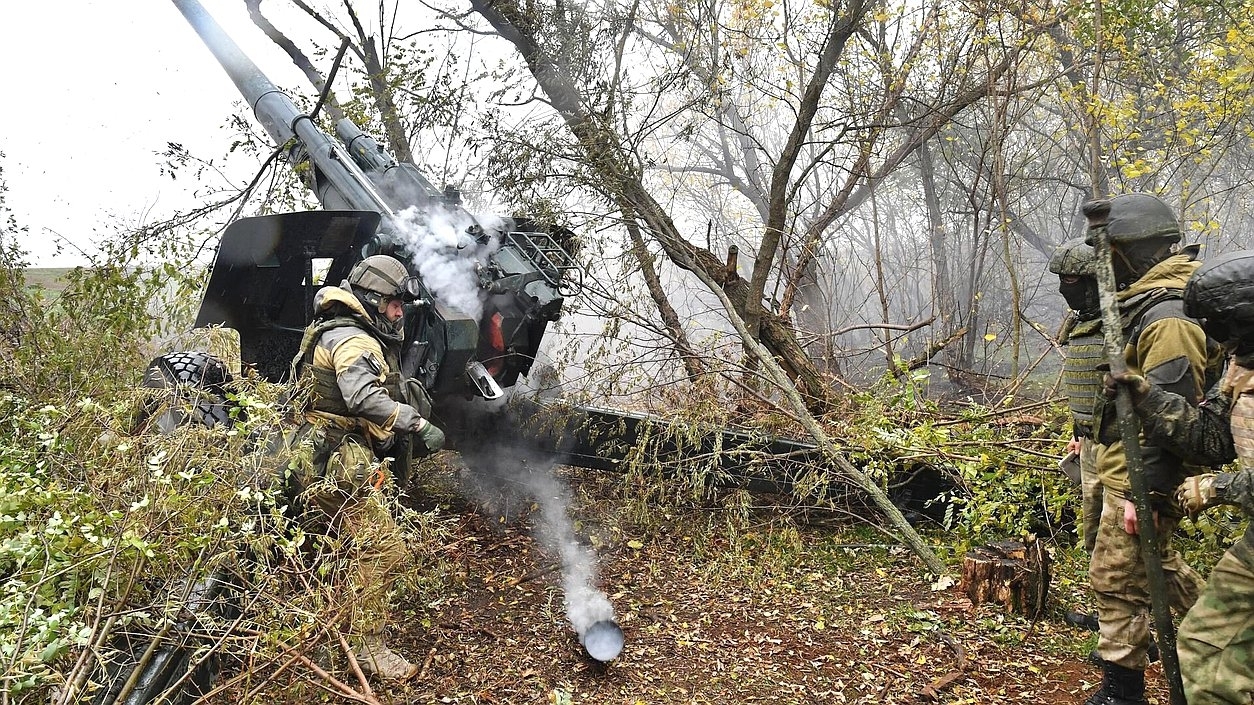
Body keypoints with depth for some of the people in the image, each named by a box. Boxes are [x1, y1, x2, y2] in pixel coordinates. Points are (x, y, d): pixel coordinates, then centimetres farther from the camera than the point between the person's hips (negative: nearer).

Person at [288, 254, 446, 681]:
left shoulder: (360, 339, 19)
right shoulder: (351, 340, -16)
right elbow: (364, 398, -34)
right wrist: (418, 425, -36)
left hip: (327, 466, 11)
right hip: (340, 471, -11)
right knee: (383, 549, -12)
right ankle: (371, 648, -5)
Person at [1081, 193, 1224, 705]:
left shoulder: (1169, 317, -23)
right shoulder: (1152, 302, 11)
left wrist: (1146, 491, -26)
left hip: (1140, 475, -11)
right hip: (1126, 466, 11)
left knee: (1117, 579, -2)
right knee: (1155, 563, 26)